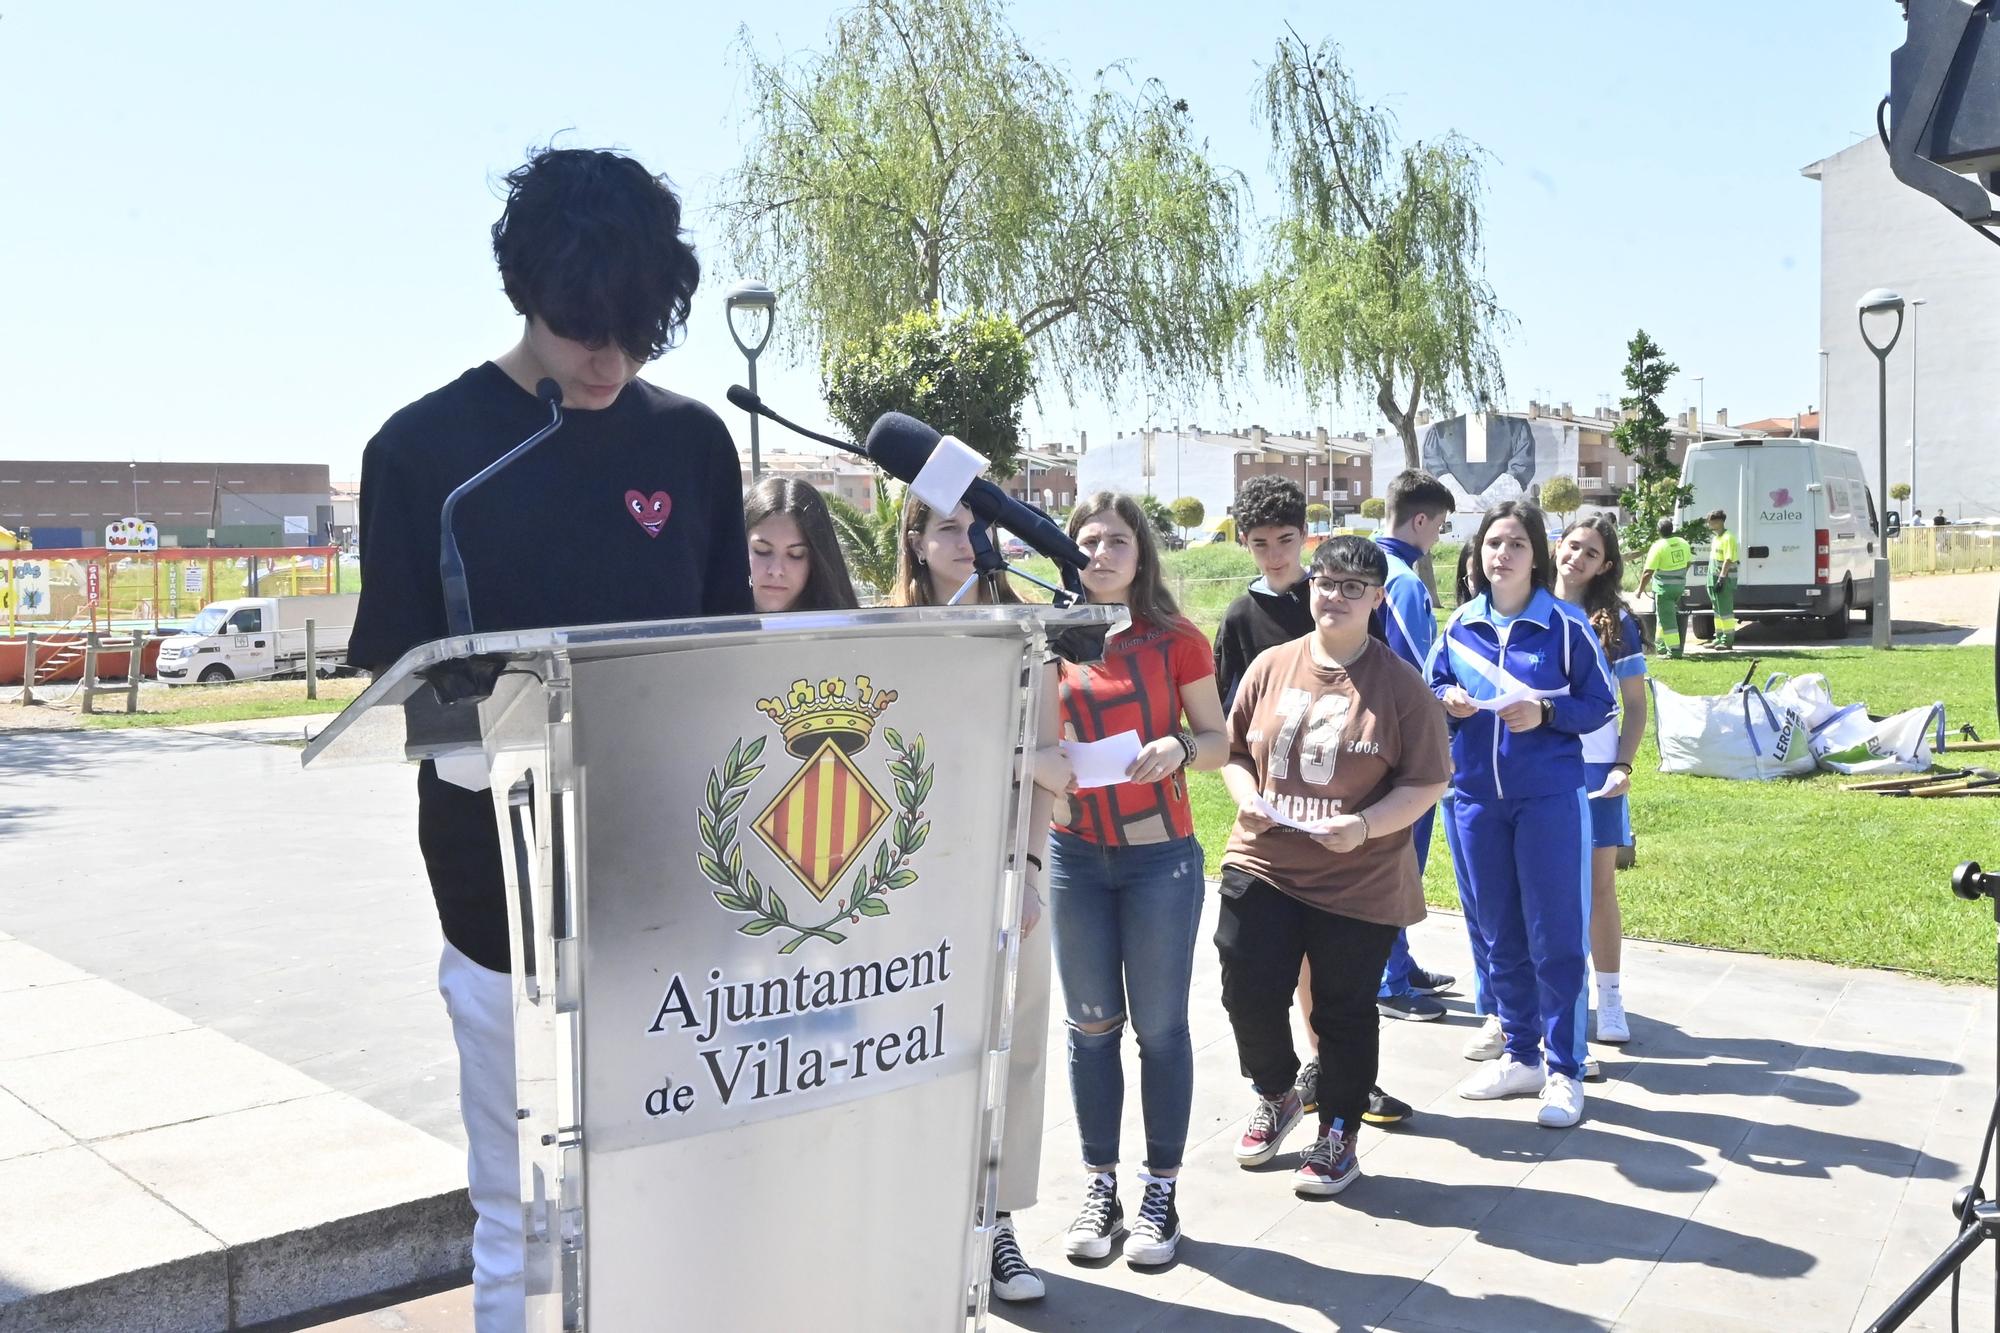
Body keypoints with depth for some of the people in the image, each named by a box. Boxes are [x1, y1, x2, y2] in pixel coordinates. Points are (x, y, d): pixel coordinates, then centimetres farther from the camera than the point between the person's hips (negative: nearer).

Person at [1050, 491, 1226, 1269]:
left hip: (1161, 858, -2)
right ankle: (1100, 1188, 22)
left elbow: (1218, 743, 1)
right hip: (1074, 857, 2)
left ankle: (1160, 1194, 16)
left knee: (1160, 1028, 3)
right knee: (1091, 1025, 10)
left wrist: (1179, 748, -19)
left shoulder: (1176, 640, -3)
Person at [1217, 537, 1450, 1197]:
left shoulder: (1401, 685, -6)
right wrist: (1246, 796, -7)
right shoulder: (1271, 667, 4)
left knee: (1344, 1013, 9)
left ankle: (1338, 1135, 28)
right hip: (1263, 867, 3)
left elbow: (1428, 783, -6)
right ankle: (1276, 1097, 34)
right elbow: (1234, 750, 14)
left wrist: (1365, 826, -21)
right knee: (1249, 994, 5)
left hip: (1359, 884, -3)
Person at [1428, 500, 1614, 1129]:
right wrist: (1447, 702, -8)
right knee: (1500, 934, 13)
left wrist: (1545, 714, -19)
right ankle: (1521, 1056, 27)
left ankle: (1564, 1070, 10)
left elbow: (1599, 703, -2)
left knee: (1555, 936, -1)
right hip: (1477, 795, 4)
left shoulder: (1565, 625, -5)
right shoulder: (1459, 626, 6)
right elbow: (1433, 688, 15)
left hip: (1549, 797, -4)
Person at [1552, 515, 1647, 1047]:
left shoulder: (1616, 622, 3)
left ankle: (1609, 998, 9)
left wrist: (1624, 766, -8)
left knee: (1600, 883, 1)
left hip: (1595, 768, -1)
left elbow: (1635, 705, 4)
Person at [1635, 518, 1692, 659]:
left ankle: (1674, 650, -5)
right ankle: (1661, 646, 25)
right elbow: (1688, 563, 17)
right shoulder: (1683, 543, 3)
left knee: (1667, 619, -2)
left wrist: (1640, 589, -7)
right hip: (1679, 586, 7)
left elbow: (1648, 573, -17)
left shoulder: (1658, 547, -16)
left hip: (1663, 588, -7)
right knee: (1663, 615, 20)